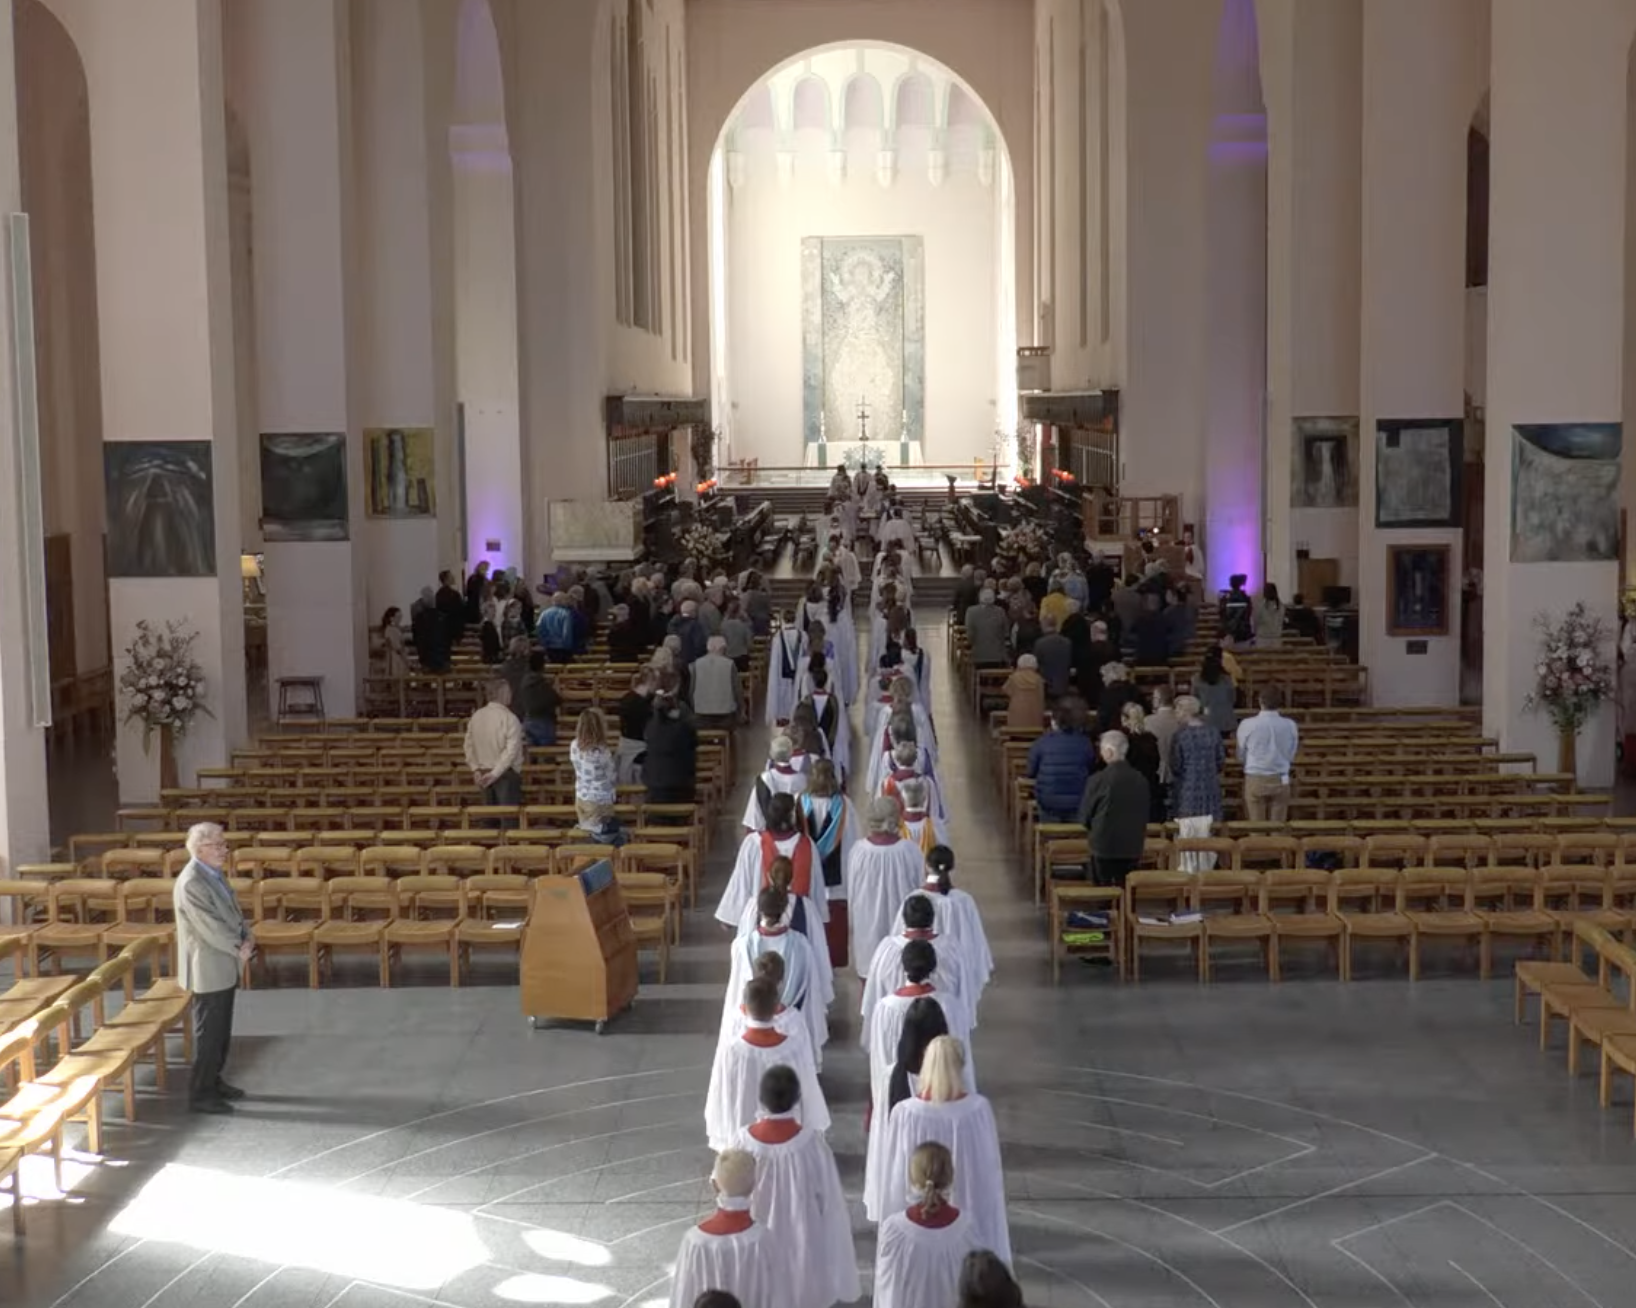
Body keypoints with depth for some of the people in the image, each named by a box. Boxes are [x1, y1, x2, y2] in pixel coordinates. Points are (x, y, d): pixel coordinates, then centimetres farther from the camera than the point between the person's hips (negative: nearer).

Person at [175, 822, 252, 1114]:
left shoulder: (215, 874, 9)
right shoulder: (191, 883, -22)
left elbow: (233, 912, 14)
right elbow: (210, 926, -24)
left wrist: (246, 940, -3)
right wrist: (239, 949, -13)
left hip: (225, 968, 9)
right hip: (208, 970, -9)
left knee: (221, 1030, 18)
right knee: (208, 1033, -2)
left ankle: (213, 1081, 30)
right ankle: (200, 1094, 6)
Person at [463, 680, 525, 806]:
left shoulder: (476, 716, 3)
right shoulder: (509, 718, -15)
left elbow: (469, 745, 6)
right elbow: (511, 750, -21)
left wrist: (475, 770, 8)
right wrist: (496, 773, -18)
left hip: (484, 774, 6)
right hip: (506, 773, -6)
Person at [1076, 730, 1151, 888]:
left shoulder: (1099, 780, -14)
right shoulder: (1141, 779, 0)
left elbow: (1084, 816, -5)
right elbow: (1146, 813, 10)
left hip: (1104, 845, -4)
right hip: (1133, 847, 4)